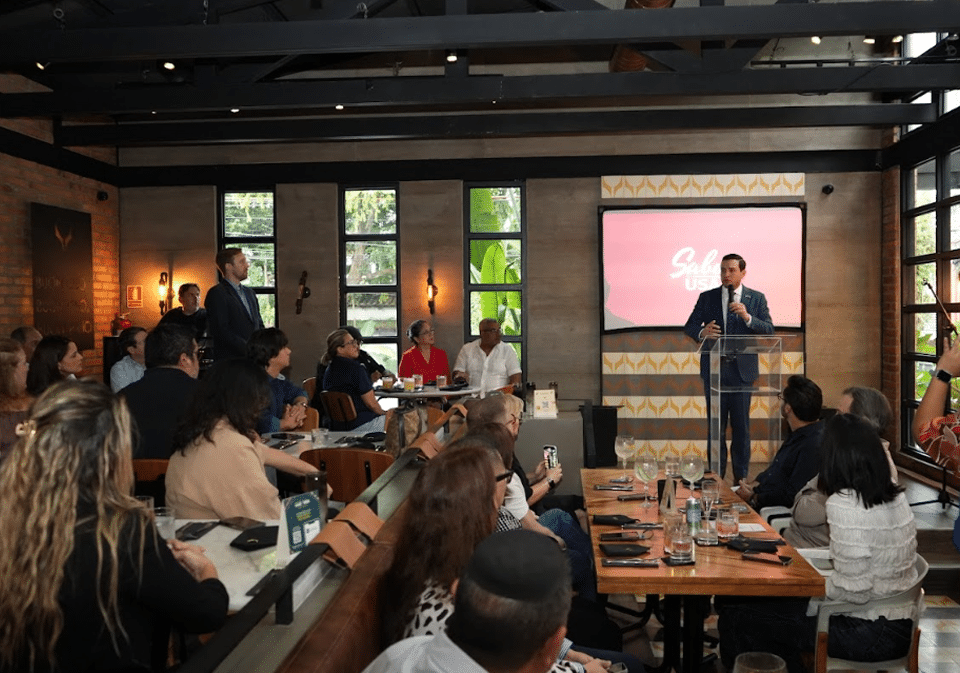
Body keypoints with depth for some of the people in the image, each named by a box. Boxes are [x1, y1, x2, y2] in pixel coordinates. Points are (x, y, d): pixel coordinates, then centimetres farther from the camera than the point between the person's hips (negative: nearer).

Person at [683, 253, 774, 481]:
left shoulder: (757, 298, 6)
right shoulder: (707, 297, 8)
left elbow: (769, 330, -1)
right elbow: (689, 327, 7)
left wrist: (747, 317, -18)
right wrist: (702, 332, -15)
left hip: (742, 369, -1)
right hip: (714, 369, 1)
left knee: (741, 426, 4)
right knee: (715, 425, 4)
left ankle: (741, 477, 13)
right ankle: (716, 476, 12)